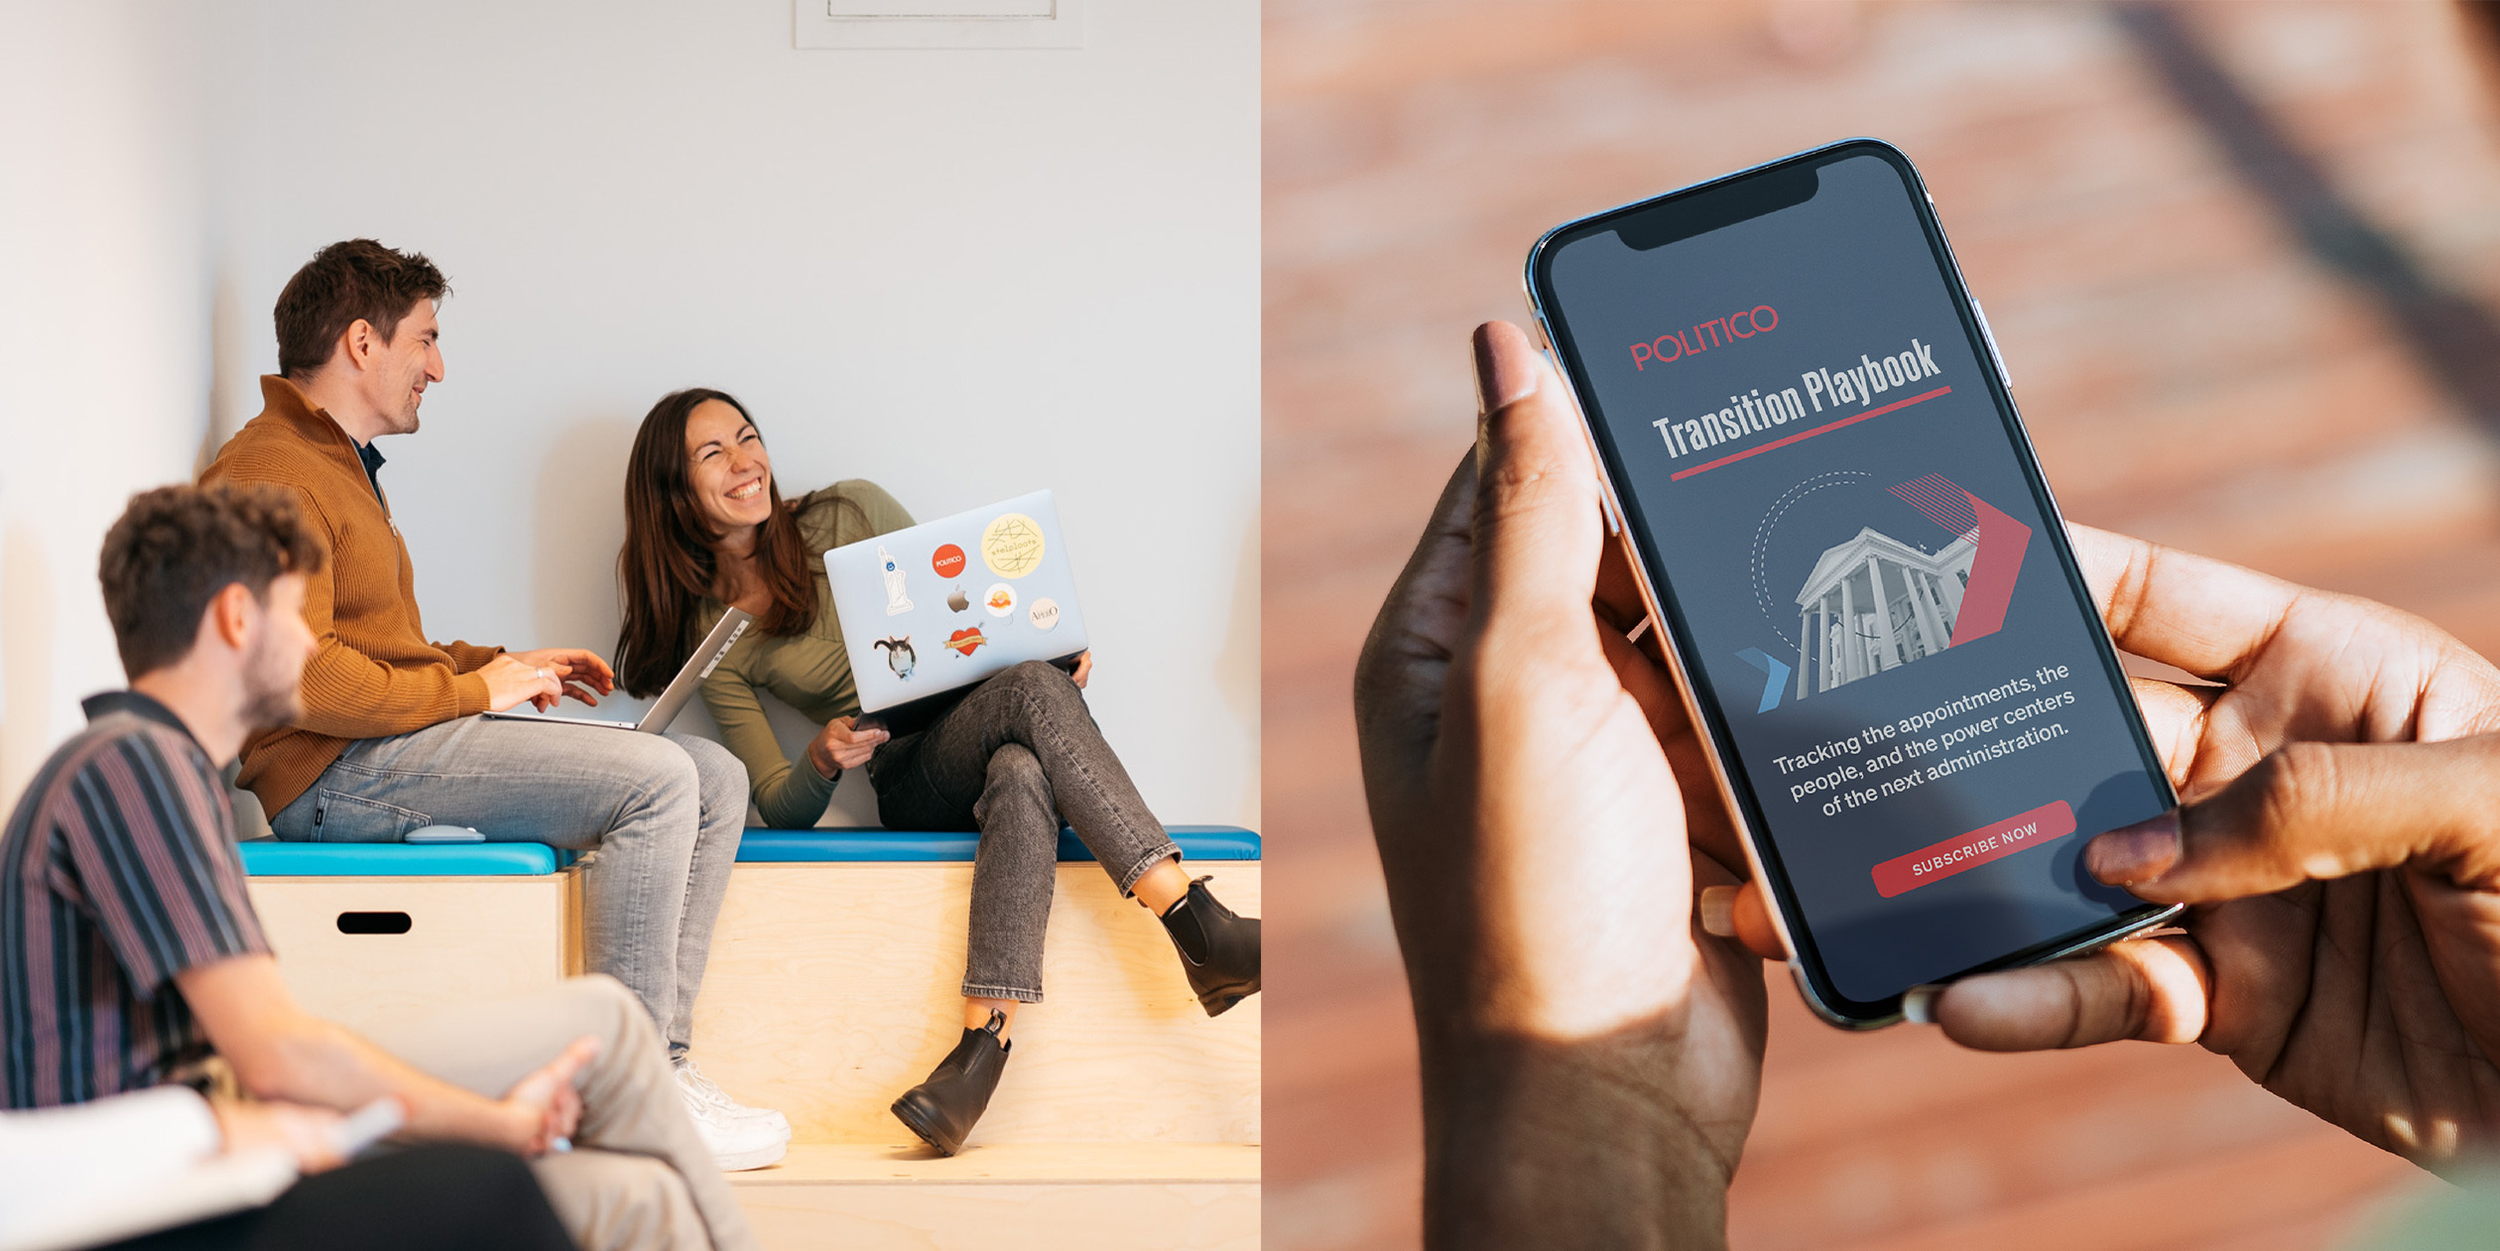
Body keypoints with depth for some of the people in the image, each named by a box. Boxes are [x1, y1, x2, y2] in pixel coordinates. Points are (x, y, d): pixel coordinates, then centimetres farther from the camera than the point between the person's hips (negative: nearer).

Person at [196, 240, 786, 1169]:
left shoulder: (340, 465, 25)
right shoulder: (271, 474, -10)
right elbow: (297, 679, -22)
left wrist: (503, 667, 14)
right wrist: (470, 690, -14)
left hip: (398, 743, 10)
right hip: (337, 774, -10)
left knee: (715, 778, 0)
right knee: (653, 776, -24)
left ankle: (661, 1059, -8)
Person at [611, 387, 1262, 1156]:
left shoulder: (847, 513, 9)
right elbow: (781, 811, 3)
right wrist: (823, 760, -21)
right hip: (912, 783, -2)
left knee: (1022, 774, -37)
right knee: (1033, 690, -35)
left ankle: (981, 1043, -51)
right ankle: (1203, 934, -47)